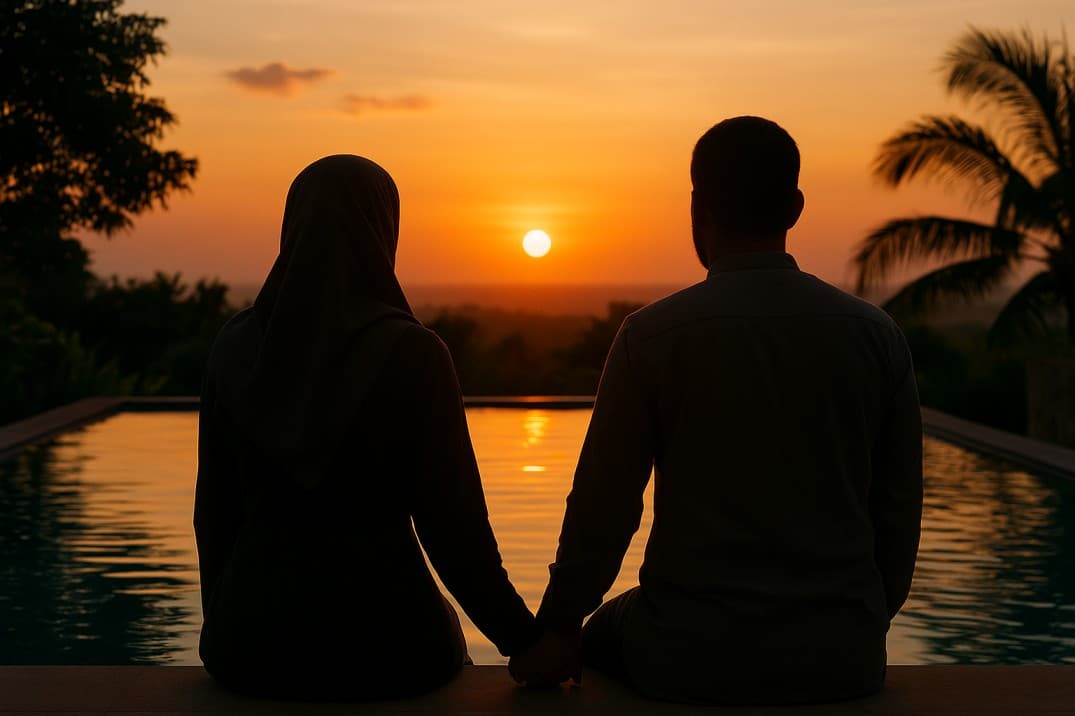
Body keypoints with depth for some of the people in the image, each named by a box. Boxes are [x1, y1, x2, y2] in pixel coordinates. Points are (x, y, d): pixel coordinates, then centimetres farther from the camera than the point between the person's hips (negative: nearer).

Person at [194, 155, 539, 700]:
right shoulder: (412, 353, -15)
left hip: (251, 640, 3)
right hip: (380, 641, -3)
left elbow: (214, 511, 3)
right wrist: (526, 642, 0)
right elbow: (453, 524, -13)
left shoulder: (235, 346, -4)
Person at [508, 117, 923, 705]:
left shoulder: (651, 335, -10)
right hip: (842, 662, 4)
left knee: (605, 637, 29)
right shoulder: (878, 336, -1)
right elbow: (899, 514, 3)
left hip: (693, 657, -3)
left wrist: (557, 631, 8)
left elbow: (602, 507, -7)